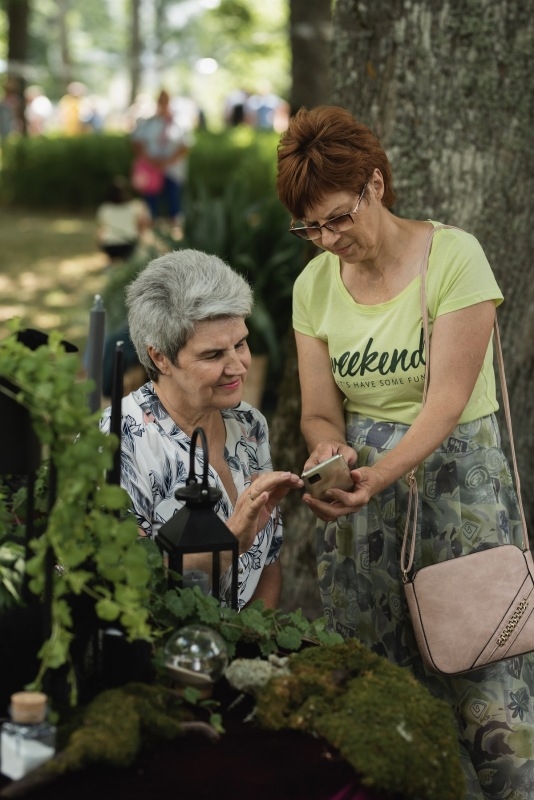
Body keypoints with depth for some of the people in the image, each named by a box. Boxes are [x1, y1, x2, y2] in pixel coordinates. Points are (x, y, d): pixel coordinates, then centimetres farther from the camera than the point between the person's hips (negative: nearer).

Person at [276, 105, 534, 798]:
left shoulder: (453, 256, -12)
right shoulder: (313, 285, 3)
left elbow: (448, 398, -17)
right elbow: (320, 409, 4)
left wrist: (382, 475, -30)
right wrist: (328, 448, -20)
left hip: (455, 468, -4)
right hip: (360, 479, 4)